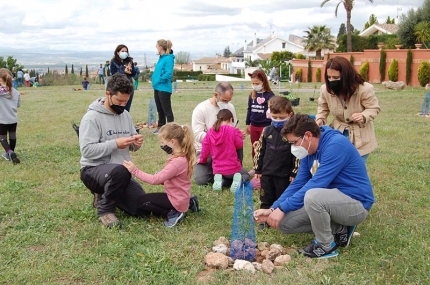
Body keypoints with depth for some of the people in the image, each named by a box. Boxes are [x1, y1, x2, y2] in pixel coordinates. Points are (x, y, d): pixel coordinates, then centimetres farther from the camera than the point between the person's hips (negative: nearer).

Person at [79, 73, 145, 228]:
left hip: (120, 172, 7)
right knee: (120, 170, -40)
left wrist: (136, 143, -11)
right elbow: (87, 150, -22)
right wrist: (115, 144, -28)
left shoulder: (126, 115, 8)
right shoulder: (92, 117, -14)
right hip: (94, 169, -7)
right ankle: (105, 209, -15)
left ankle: (105, 195, 20)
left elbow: (131, 147, 13)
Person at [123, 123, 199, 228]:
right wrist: (162, 180, -8)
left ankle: (173, 213, -7)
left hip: (176, 200, -9)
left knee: (141, 202, -6)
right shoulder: (181, 157, 3)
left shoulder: (177, 162, -28)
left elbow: (155, 180, -29)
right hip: (180, 198, 9)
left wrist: (135, 171, -25)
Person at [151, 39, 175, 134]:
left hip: (164, 88, -9)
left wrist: (160, 80, -14)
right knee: (160, 109, 17)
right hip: (157, 87, 10)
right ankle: (161, 126, 28)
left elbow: (168, 74, -24)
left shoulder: (168, 59, -16)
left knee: (167, 109, -4)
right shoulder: (161, 58, 12)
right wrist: (154, 79, 9)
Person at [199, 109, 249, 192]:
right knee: (246, 175, 28)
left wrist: (202, 160, 22)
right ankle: (238, 179, -8)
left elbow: (205, 149, 4)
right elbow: (239, 145, -4)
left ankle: (219, 180, 0)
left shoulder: (210, 132, -1)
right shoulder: (232, 130, -12)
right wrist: (238, 132, 8)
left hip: (217, 170, 3)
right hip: (233, 168, -3)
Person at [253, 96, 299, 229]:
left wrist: (294, 173, -7)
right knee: (266, 199, 12)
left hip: (284, 175, -3)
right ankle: (265, 219, 25)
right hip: (266, 173, 3)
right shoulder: (267, 131, 2)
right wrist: (257, 170, 8)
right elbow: (260, 151, 8)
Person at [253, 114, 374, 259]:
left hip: (356, 204, -9)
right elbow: (298, 184, 5)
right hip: (334, 201, 9)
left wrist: (282, 208, -26)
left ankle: (327, 246, -11)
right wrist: (273, 209, -6)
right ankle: (339, 229, 10)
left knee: (313, 196, -37)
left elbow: (316, 185, -29)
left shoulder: (336, 145, -24)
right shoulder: (309, 150, 2)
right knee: (284, 222, -1)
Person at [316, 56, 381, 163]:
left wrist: (364, 116, -34)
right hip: (338, 133, 3)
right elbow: (323, 107, 6)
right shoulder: (325, 89, -14)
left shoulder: (364, 89, -24)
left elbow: (374, 108, -12)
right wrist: (320, 119, -14)